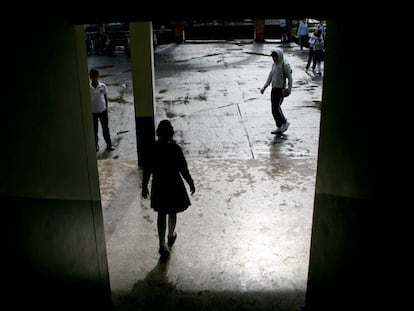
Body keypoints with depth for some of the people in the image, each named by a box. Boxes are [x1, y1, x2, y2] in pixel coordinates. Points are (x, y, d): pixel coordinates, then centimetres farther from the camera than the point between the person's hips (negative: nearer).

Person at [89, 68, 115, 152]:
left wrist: (106, 109, 4)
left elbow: (106, 97, 2)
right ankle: (95, 145, 28)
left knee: (105, 128, 9)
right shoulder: (88, 87, -9)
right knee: (94, 129, 12)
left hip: (102, 110, 0)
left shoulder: (103, 86, -7)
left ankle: (109, 144, 21)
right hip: (93, 111, 0)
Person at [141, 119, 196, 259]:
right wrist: (191, 183, 1)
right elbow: (183, 169, -13)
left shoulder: (152, 148, -10)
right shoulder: (175, 148, -18)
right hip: (173, 185, -2)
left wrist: (144, 186, 8)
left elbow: (147, 170, -4)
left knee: (161, 214, 13)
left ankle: (162, 245, 10)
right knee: (172, 213, 20)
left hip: (158, 186, 2)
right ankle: (171, 236, 41)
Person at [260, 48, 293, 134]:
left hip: (281, 90, -8)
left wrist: (289, 89, -13)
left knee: (276, 108, -11)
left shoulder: (285, 65, -10)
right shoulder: (274, 65, 13)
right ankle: (279, 127, 16)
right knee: (274, 109, 7)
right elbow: (270, 77, 16)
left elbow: (290, 78, -8)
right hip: (274, 89, 8)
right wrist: (264, 87, 9)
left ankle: (285, 123, 10)